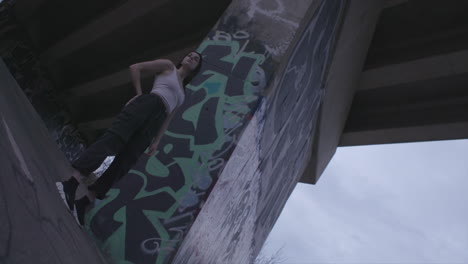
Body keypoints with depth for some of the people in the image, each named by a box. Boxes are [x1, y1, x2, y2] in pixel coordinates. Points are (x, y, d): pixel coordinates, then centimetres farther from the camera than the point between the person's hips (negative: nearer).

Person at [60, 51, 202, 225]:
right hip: (147, 104, -4)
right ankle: (72, 181, -38)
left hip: (154, 121, 4)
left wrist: (157, 141, 14)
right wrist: (139, 94, 4)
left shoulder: (182, 94, 32)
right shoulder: (168, 66, 19)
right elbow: (135, 68, 11)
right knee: (114, 138, -26)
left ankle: (84, 201, -16)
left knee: (125, 161, -11)